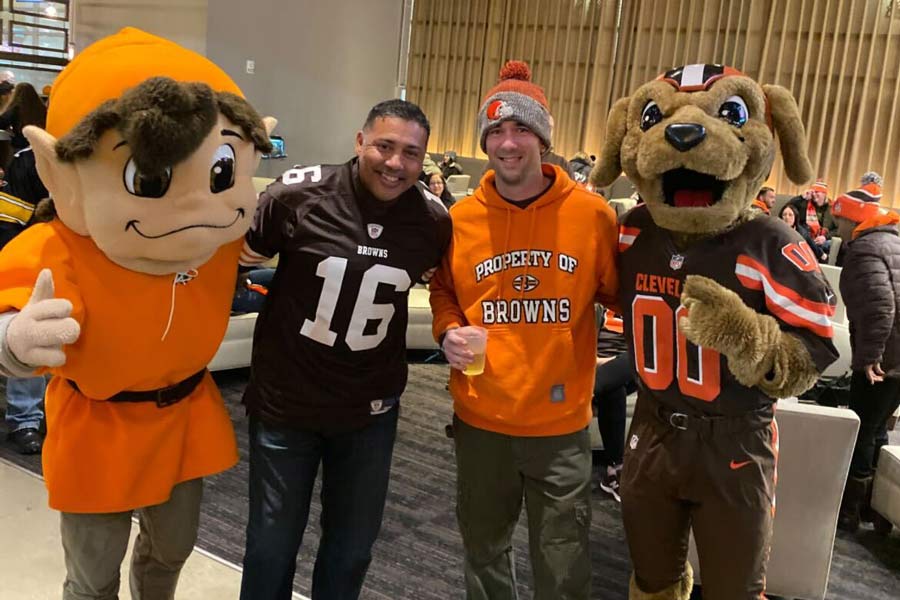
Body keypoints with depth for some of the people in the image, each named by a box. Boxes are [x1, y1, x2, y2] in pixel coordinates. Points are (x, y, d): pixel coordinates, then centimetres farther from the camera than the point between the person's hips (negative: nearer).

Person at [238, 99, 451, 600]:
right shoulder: (298, 194, -16)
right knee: (272, 544, 15)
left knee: (352, 547, 19)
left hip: (372, 409, 2)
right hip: (285, 401, -2)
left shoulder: (433, 219, -8)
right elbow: (240, 258, -1)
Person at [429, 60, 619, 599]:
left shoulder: (592, 213, -8)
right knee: (484, 550, 23)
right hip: (481, 418, 2)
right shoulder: (461, 218, -3)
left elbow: (617, 293, 5)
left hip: (561, 421, -2)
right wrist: (448, 331, -6)